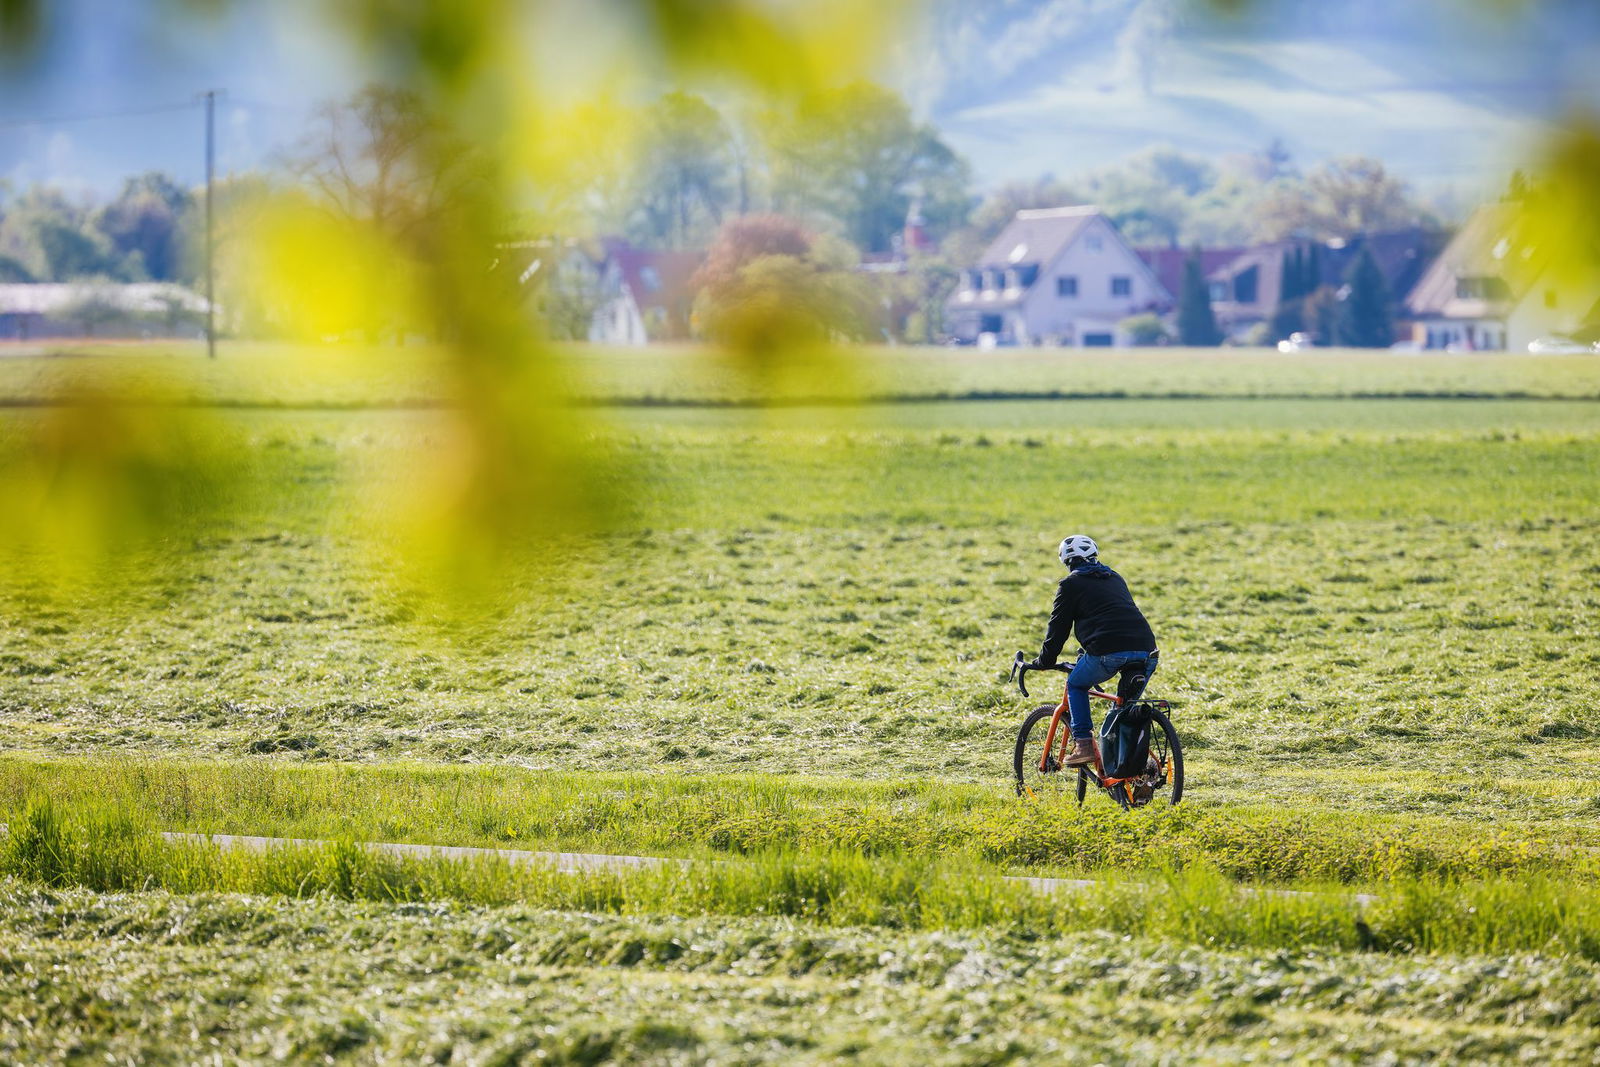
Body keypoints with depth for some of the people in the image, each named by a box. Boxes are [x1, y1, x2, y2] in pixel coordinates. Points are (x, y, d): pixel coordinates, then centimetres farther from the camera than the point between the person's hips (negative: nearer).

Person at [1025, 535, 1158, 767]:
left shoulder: (1071, 584, 12)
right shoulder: (1116, 579, 30)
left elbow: (1058, 627, 11)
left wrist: (1043, 662, 24)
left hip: (1109, 651, -5)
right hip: (1146, 651, 5)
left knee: (1076, 686, 21)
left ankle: (1083, 745, 8)